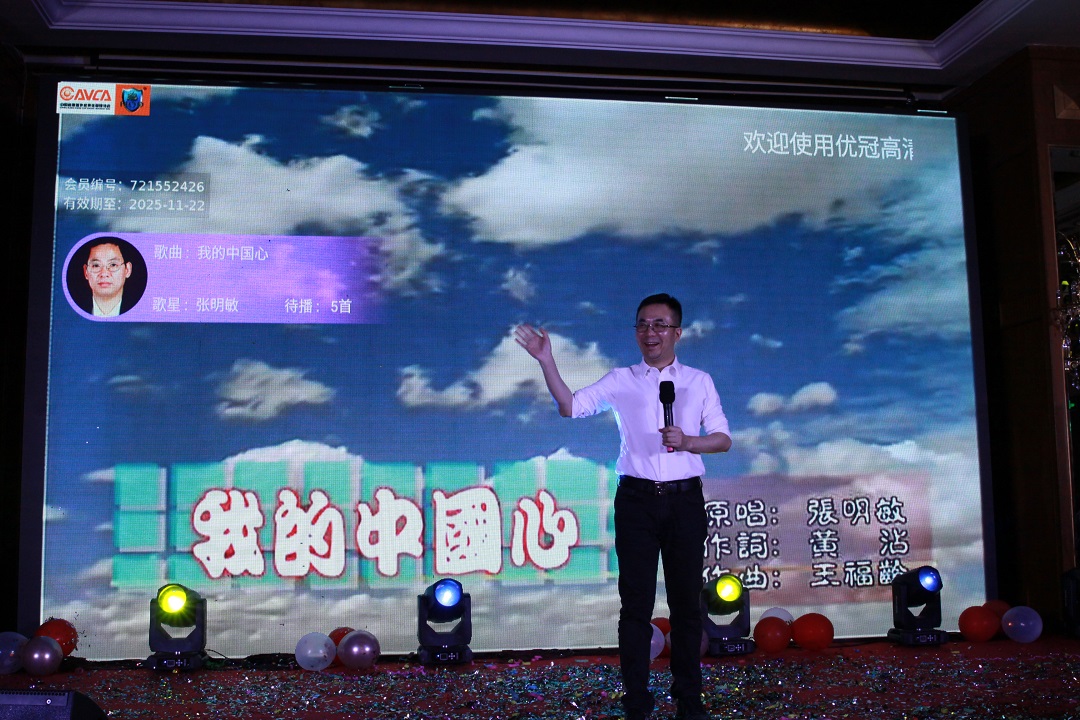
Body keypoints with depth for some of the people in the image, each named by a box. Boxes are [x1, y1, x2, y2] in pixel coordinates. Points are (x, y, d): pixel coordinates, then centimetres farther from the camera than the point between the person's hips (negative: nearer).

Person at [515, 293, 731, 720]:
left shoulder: (699, 381, 8)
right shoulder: (620, 381, 6)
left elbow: (723, 439, 6)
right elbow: (570, 406, -5)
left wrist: (687, 441, -12)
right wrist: (547, 361, -15)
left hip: (685, 499, 1)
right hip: (636, 500, 0)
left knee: (686, 601, 7)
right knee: (636, 603, 2)